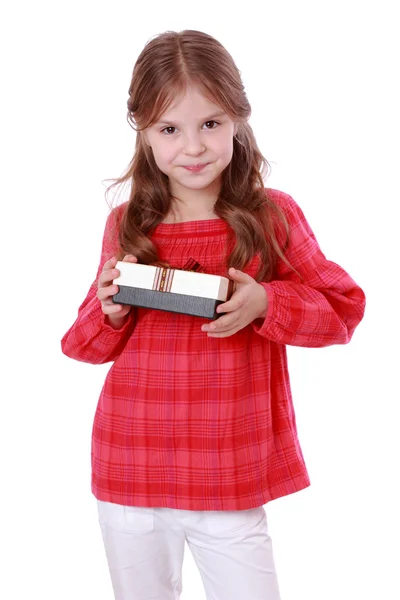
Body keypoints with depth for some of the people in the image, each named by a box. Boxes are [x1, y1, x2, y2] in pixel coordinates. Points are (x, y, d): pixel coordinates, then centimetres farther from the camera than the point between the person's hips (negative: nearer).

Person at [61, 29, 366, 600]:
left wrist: (266, 304, -18)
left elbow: (345, 308, -2)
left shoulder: (274, 216, -5)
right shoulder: (126, 225, 0)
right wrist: (110, 310, -14)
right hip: (130, 480, 2)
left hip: (232, 487, -2)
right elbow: (85, 346, 8)